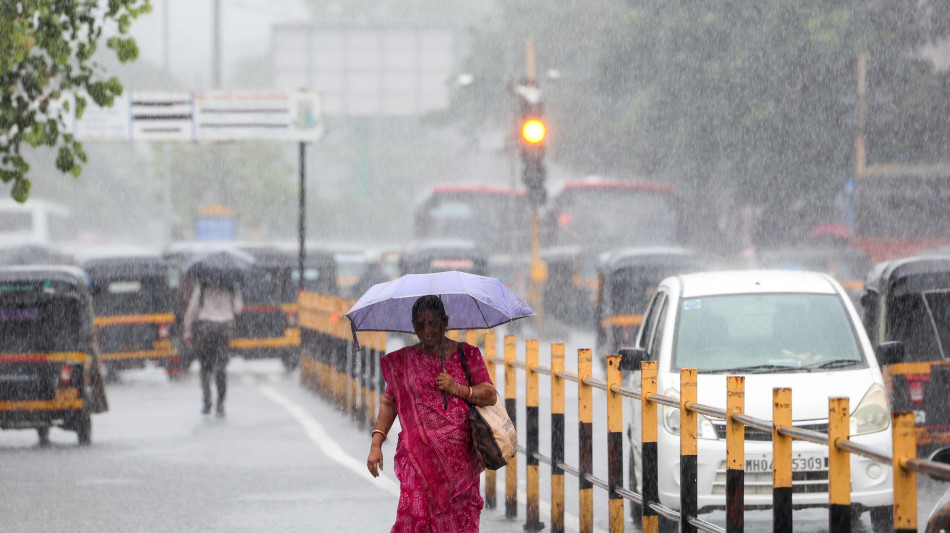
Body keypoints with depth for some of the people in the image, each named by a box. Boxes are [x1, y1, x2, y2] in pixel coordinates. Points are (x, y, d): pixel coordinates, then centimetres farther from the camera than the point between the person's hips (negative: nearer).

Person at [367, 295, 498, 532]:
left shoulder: (467, 354, 9)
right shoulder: (403, 360, 9)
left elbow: (491, 396, 5)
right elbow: (389, 402, 9)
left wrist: (458, 389, -11)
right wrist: (376, 444, 1)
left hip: (460, 456, 1)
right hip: (420, 456, -1)